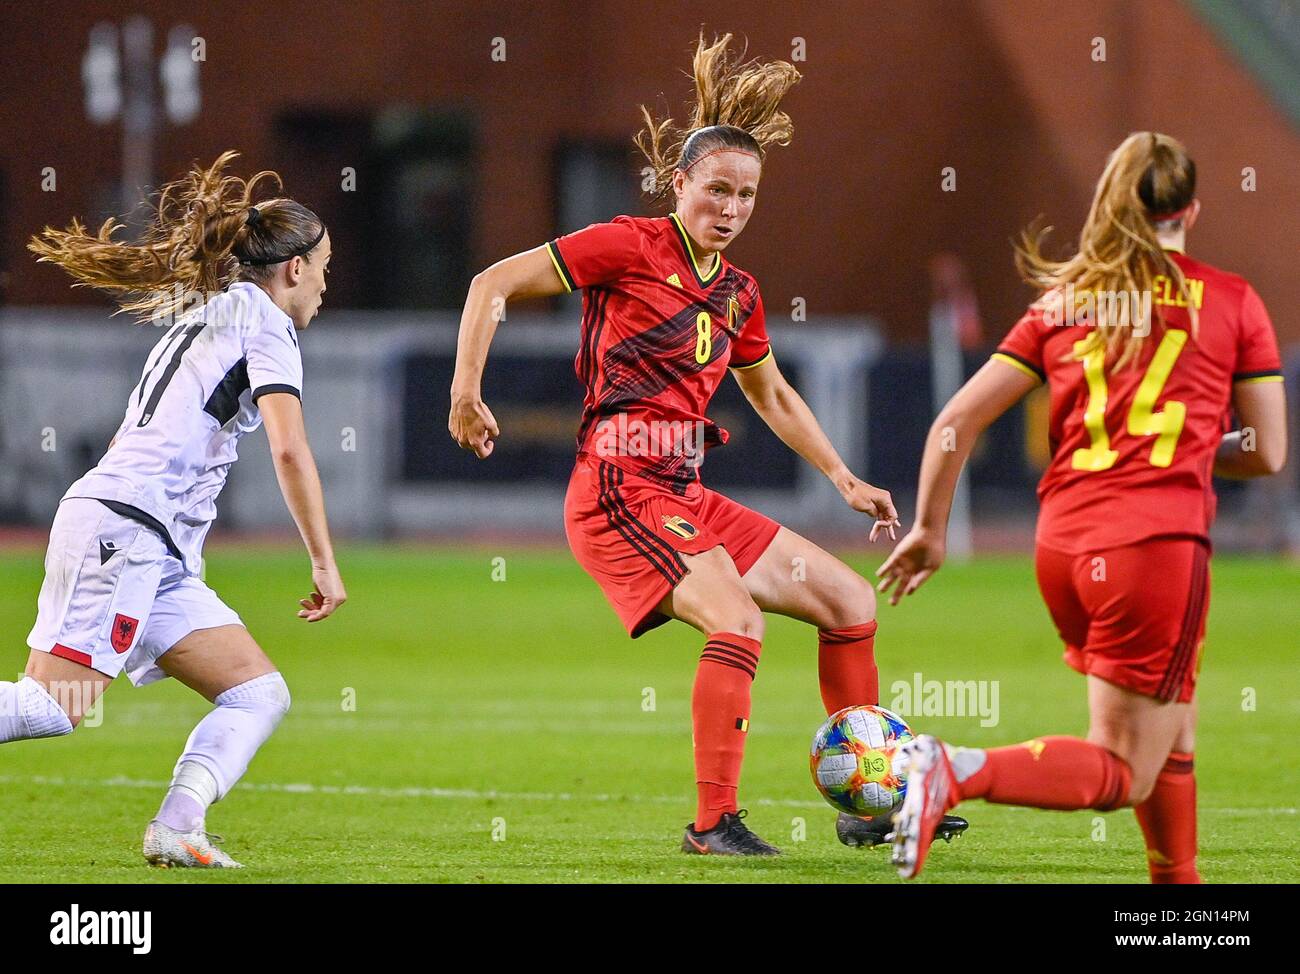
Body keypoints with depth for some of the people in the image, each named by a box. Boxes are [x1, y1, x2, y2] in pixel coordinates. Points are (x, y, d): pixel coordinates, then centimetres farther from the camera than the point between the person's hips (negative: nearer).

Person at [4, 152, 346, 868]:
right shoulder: (261, 316, -1)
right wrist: (324, 561, -7)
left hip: (159, 555, 10)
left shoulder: (200, 315, 26)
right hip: (124, 524, -10)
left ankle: (177, 830, -13)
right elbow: (289, 448, -12)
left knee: (260, 694, 3)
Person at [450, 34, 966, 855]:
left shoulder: (738, 293, 14)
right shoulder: (631, 248, -7)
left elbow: (775, 398, 31)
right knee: (738, 619, -27)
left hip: (684, 497, 8)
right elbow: (494, 284, -6)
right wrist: (466, 390, -14)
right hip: (618, 489, -8)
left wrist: (846, 480, 25)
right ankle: (714, 822, -19)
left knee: (851, 602, 9)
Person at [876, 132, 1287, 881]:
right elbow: (1268, 453, 6)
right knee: (1123, 773, -4)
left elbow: (956, 422, 7)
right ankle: (955, 772, -26)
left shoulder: (1060, 303, 12)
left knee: (1172, 735, 24)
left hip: (1063, 541, 5)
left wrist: (930, 530, 19)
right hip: (1158, 538, -5)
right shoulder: (1231, 302, 5)